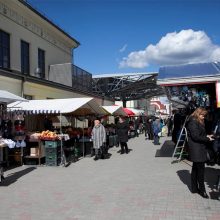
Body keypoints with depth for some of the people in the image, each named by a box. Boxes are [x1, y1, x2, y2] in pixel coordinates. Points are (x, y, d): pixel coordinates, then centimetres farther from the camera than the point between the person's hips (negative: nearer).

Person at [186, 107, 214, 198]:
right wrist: (207, 139, -11)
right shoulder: (193, 122, -14)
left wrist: (207, 136, 4)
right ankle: (202, 190, 5)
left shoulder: (199, 122, 17)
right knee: (201, 169, -5)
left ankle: (194, 188, 23)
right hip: (196, 149, -10)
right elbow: (195, 136, -19)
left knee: (195, 169, 14)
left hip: (199, 149, 10)